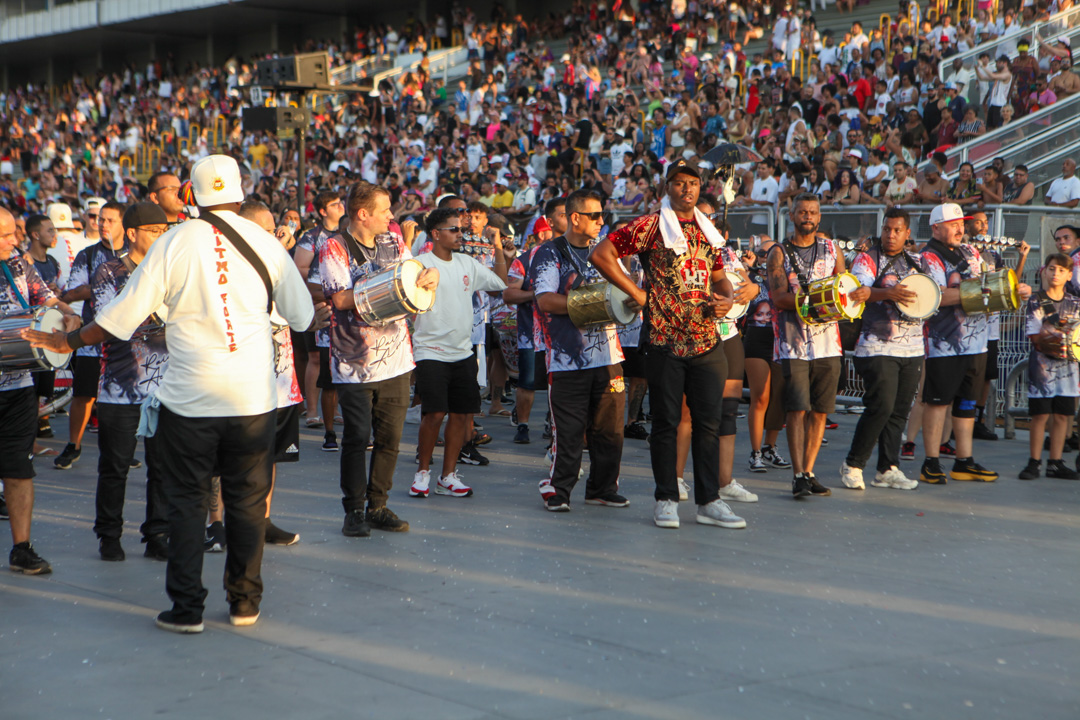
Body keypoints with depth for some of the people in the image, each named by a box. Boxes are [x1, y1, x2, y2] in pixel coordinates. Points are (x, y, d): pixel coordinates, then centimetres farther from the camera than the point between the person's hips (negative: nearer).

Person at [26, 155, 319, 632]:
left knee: (186, 501, 8)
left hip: (188, 398, -1)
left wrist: (68, 341, 11)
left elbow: (123, 315, -4)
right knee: (247, 500, 11)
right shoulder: (265, 243, 0)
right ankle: (244, 602, 16)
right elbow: (303, 316, 12)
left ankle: (186, 607, 8)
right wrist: (328, 311, 35)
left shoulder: (175, 243, -5)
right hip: (252, 395, 2)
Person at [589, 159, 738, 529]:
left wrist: (727, 298, 3)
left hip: (706, 341, 5)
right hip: (664, 340, -5)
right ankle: (666, 500, 10)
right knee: (666, 421, 1)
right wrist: (637, 293, -8)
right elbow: (601, 253, -7)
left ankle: (709, 501, 10)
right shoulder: (649, 226, -3)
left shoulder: (708, 231, 15)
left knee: (709, 421, 4)